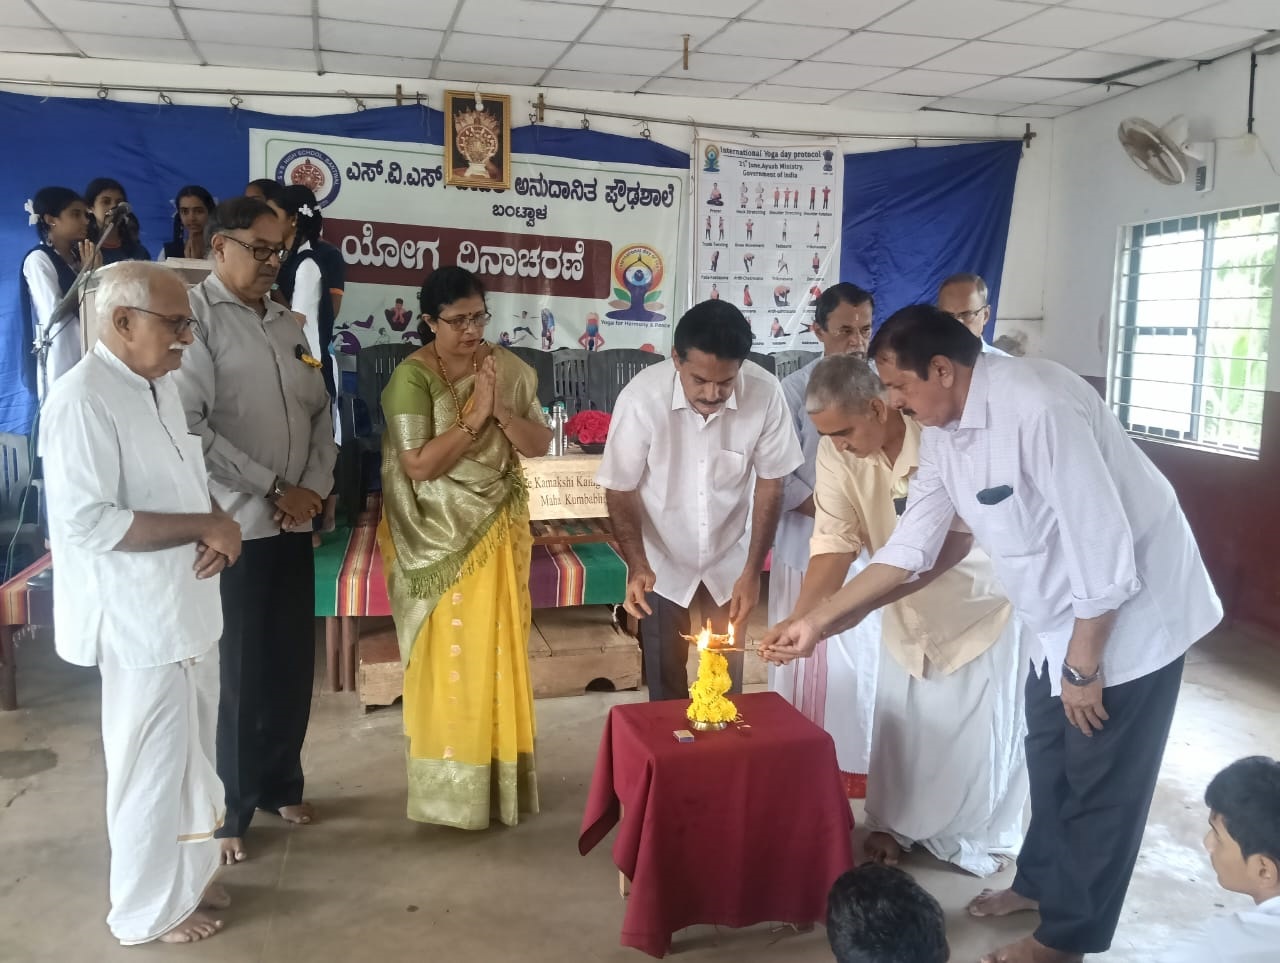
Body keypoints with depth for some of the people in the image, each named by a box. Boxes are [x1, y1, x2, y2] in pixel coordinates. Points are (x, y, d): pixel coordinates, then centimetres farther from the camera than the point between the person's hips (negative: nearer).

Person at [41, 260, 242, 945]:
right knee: (152, 766, 6)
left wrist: (217, 531, -2)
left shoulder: (161, 385, 9)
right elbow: (84, 522, -25)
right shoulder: (82, 399, -19)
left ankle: (182, 877, 38)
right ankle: (147, 909, 25)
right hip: (140, 622, -9)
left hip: (187, 608, 9)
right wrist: (204, 526, -20)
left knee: (188, 758, 20)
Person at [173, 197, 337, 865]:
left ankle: (279, 784, 32)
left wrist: (313, 487, -2)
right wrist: (271, 491, -14)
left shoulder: (286, 324, 13)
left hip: (293, 524, 7)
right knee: (235, 673, 3)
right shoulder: (194, 317, -9)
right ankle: (226, 810, 20)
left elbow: (319, 411, 14)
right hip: (233, 526, -6)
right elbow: (188, 427, -18)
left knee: (292, 664, 14)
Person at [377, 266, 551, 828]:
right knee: (447, 657, 3)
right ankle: (449, 785, 19)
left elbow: (539, 445, -1)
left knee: (498, 651, 10)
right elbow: (418, 464, -18)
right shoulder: (412, 376, -11)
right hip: (440, 537, -4)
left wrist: (500, 409, -17)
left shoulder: (509, 369, 2)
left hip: (497, 531, 4)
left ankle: (500, 774, 26)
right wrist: (476, 414, -21)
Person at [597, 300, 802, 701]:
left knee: (728, 672, 14)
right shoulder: (641, 398, -28)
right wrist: (636, 564, -24)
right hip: (662, 558, -1)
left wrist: (753, 570, -9)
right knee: (666, 675, 12)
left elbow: (770, 484, -9)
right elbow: (620, 489, -13)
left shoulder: (765, 393, -24)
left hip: (731, 557, 1)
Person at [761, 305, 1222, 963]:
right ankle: (1041, 880, 45)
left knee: (1101, 784, 6)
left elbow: (1104, 545, -29)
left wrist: (1084, 666, -19)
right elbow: (912, 544, 0)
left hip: (1131, 609, -8)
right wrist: (818, 622, -4)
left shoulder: (1037, 407, -32)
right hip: (1066, 615, 9)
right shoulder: (942, 429, -4)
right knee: (1049, 756, 23)